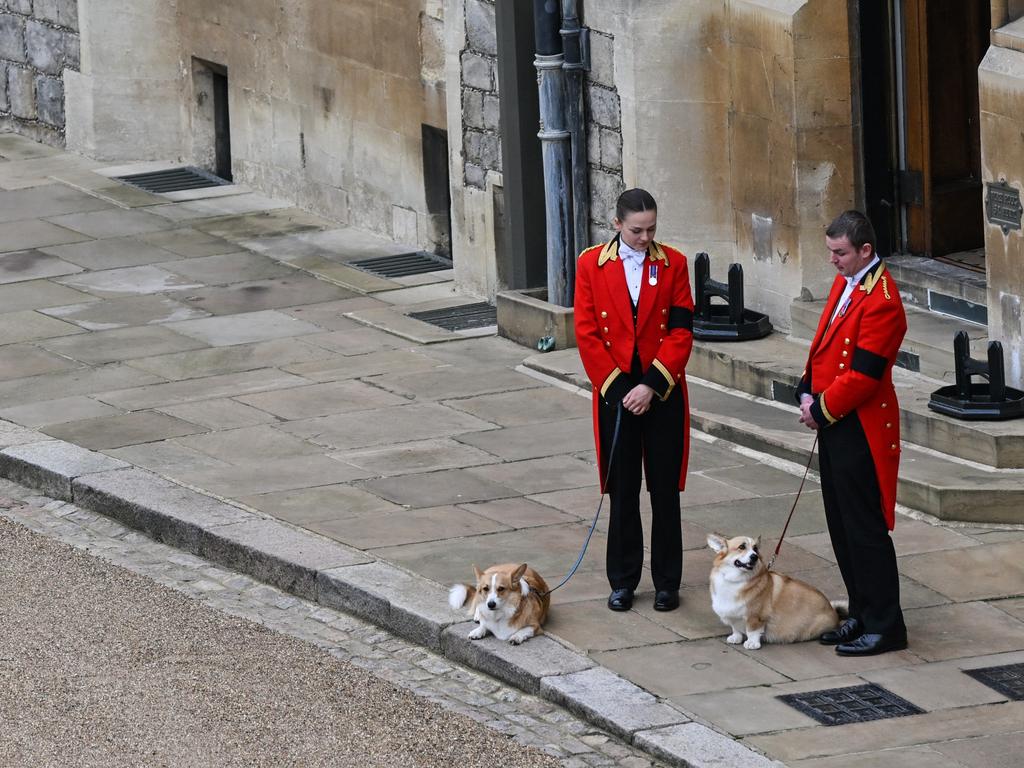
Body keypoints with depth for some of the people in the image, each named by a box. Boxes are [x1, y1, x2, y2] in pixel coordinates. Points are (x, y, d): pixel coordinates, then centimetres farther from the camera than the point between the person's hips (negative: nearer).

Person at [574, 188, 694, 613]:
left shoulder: (673, 264, 0)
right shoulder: (591, 265, -1)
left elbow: (681, 331, -4)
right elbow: (587, 334, -2)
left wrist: (652, 385, -13)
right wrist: (617, 387, -9)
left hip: (663, 394, 0)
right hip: (616, 392, 0)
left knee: (666, 491, 4)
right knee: (622, 491, 6)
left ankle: (667, 582, 13)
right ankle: (622, 581, 16)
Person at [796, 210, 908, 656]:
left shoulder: (881, 300, -20)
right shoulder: (844, 284, 11)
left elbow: (863, 374, -22)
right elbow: (824, 343, 18)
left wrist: (821, 409, -12)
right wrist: (808, 392, 3)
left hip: (860, 430, -10)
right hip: (834, 424, 10)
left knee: (864, 528, -4)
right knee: (842, 525, 15)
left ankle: (884, 626, 2)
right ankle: (862, 615, 24)